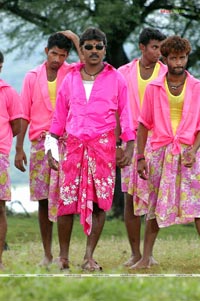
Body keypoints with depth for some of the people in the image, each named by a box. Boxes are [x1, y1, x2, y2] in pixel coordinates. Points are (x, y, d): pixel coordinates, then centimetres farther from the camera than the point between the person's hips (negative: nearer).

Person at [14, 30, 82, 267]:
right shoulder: (32, 77, 9)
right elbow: (24, 114, 10)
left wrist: (75, 39, -9)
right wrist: (19, 148, 5)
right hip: (40, 142, 2)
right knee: (43, 198, 4)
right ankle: (47, 253, 10)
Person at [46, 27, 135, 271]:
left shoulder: (116, 79, 6)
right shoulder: (70, 79, 11)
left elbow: (125, 113, 8)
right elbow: (59, 117, 14)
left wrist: (129, 145, 0)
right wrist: (51, 148, 9)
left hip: (103, 145, -1)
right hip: (74, 145, 1)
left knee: (99, 201, -4)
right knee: (66, 200, -3)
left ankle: (89, 257, 1)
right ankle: (63, 256, 8)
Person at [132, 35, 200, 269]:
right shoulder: (154, 88, 4)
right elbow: (144, 124, 8)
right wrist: (140, 157, 4)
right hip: (160, 152, 1)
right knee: (155, 206, 6)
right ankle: (145, 258, 12)